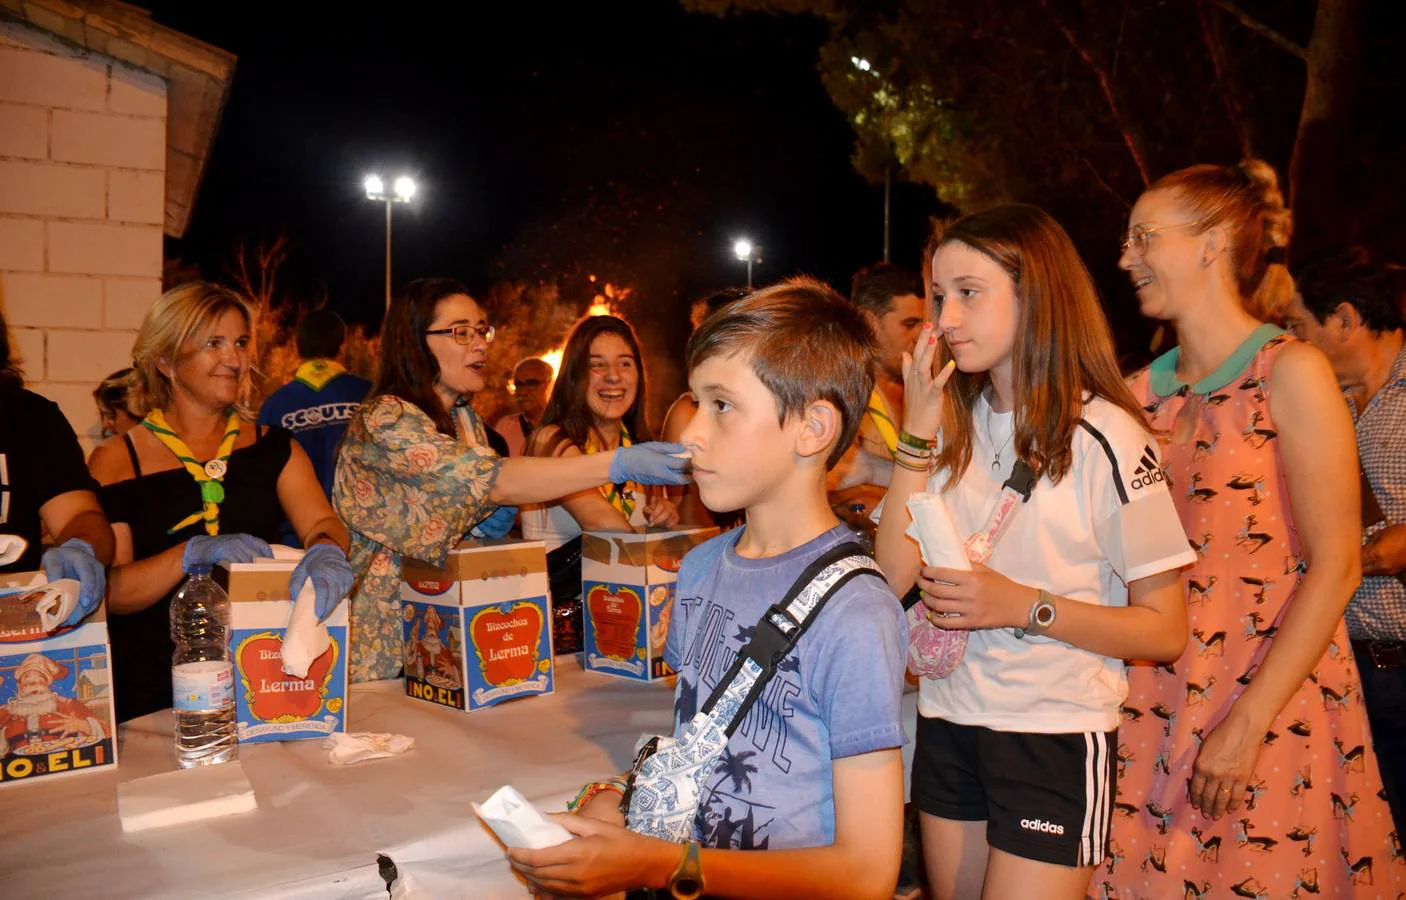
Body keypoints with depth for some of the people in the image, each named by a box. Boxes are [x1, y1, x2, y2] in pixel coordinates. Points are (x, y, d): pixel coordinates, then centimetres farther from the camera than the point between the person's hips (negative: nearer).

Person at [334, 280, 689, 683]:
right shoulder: (384, 420, -17)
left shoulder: (466, 418, 9)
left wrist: (497, 520, -3)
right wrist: (619, 464, -36)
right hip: (384, 633, -7)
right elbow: (492, 480, -29)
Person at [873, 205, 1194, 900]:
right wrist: (918, 430, -12)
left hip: (1056, 735, -5)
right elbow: (894, 575, -7)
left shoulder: (1103, 437, -10)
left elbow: (1165, 631, -9)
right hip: (946, 721, 5)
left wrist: (1024, 606, -21)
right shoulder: (952, 425, 4)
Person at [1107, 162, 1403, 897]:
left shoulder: (1290, 372, -9)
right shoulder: (1143, 389, 7)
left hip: (1270, 698, -5)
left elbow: (1335, 567, -14)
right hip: (1157, 693, 5)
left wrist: (1246, 724, -17)